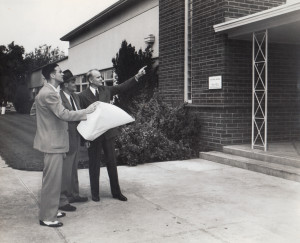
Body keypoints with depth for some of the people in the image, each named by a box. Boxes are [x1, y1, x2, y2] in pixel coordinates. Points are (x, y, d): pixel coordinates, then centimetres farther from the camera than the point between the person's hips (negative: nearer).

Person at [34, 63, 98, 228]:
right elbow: (63, 114, -26)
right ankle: (47, 217, 6)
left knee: (52, 179, 18)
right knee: (52, 180, -4)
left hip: (53, 141, 11)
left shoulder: (48, 92, 16)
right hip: (53, 143, -11)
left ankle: (50, 210, 30)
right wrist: (86, 111, -19)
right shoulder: (49, 93, -19)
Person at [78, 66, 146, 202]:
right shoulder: (83, 96, -6)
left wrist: (137, 76, -8)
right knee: (94, 164, 7)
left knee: (112, 163, 10)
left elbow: (122, 87, 3)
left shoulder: (106, 90, 7)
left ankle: (116, 192, 21)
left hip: (108, 132, 4)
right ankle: (95, 193, 21)